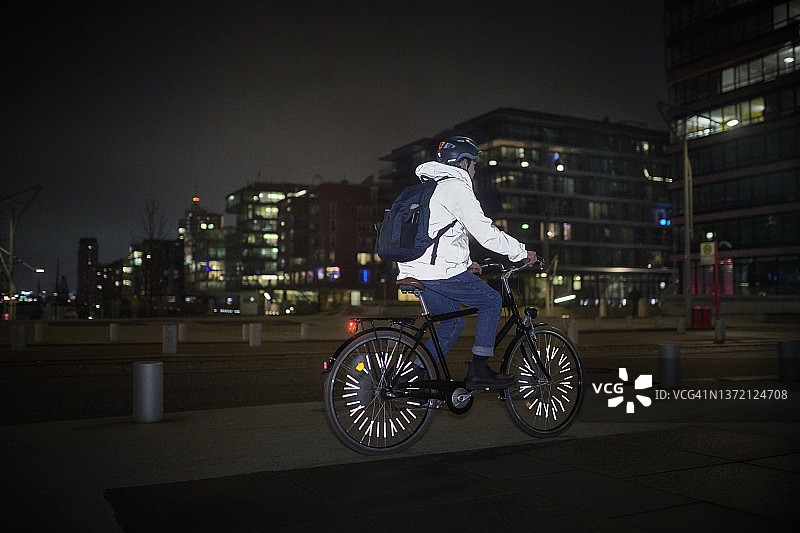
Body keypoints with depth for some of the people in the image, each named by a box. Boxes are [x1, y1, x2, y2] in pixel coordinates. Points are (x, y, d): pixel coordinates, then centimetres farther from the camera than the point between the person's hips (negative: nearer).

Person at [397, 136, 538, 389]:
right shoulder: (457, 188, -7)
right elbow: (485, 233, -13)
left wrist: (466, 263, 31)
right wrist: (522, 252, -3)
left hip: (411, 270, 9)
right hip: (439, 271, -9)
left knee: (453, 321, 21)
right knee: (492, 301, 5)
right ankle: (478, 370, 2)